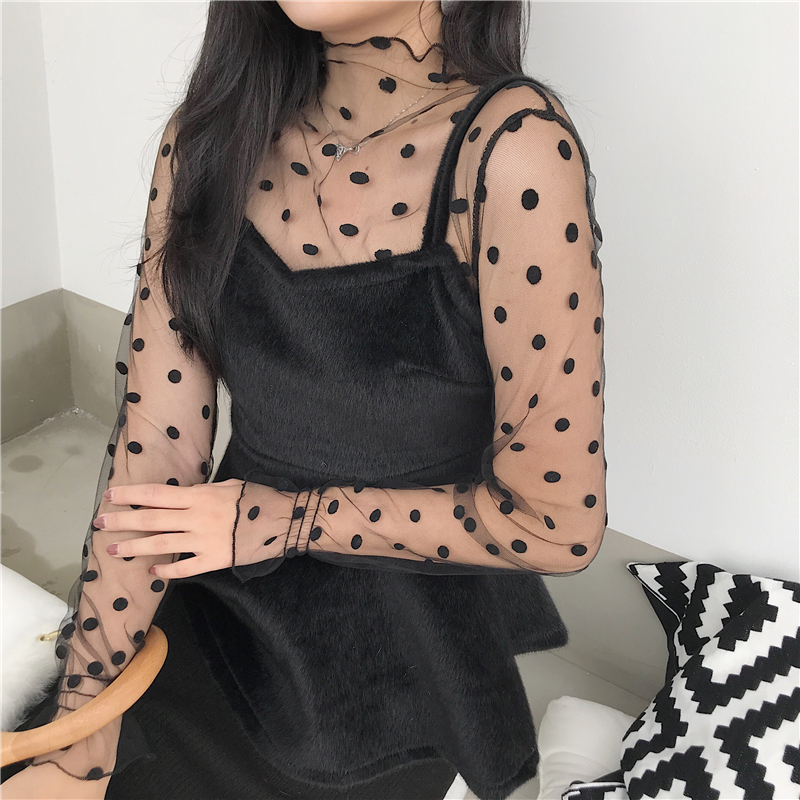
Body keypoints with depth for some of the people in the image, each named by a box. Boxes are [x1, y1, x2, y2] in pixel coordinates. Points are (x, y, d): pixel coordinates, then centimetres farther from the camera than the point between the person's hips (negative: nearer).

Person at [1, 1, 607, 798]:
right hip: (214, 619, 4)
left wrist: (283, 520, -13)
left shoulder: (512, 153, -23)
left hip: (394, 676, -4)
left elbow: (560, 519, -18)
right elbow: (154, 451, -9)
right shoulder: (210, 135, -6)